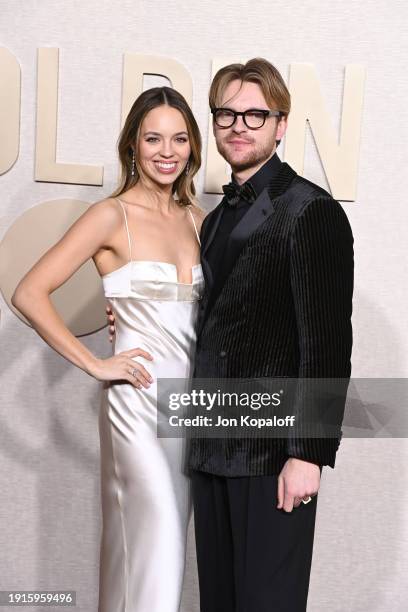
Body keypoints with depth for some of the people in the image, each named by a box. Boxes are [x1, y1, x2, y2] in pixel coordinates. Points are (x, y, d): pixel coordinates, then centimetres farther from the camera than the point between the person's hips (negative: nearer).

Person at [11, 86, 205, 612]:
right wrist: (94, 365, -13)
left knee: (169, 544, 14)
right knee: (153, 551, -4)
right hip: (139, 397, -6)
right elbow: (28, 295, -13)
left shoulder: (197, 218, 9)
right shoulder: (111, 216, -8)